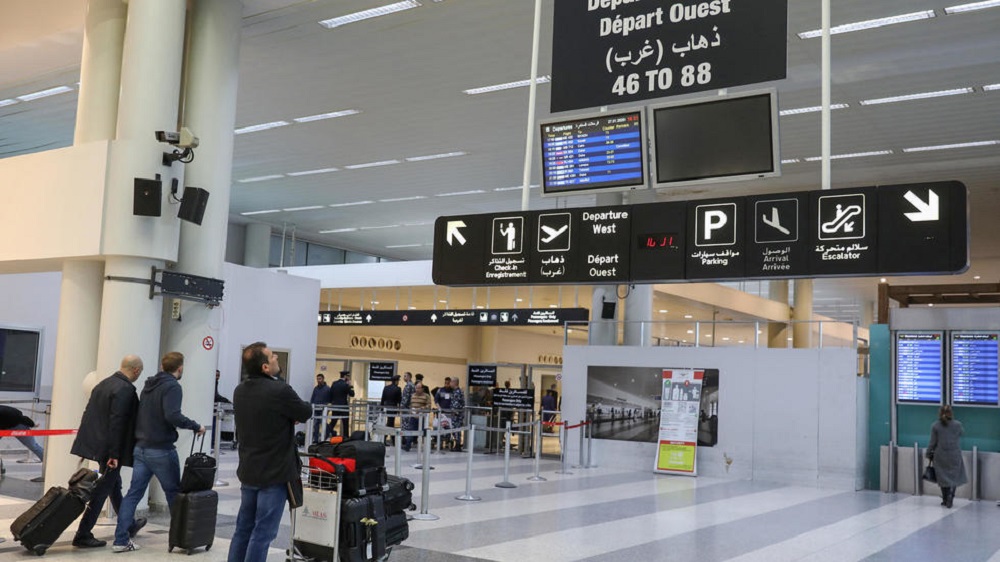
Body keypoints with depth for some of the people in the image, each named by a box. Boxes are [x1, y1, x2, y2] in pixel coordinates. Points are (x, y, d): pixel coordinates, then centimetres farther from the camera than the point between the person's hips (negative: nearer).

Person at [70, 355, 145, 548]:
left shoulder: (103, 384, 9)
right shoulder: (125, 389, -19)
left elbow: (89, 414, 13)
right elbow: (116, 422, -23)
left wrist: (86, 447, 19)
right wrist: (114, 454, -20)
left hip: (95, 444, 10)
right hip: (109, 449, -10)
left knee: (114, 486, 21)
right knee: (101, 491, 0)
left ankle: (128, 525, 37)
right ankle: (83, 535, 5)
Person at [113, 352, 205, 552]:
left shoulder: (149, 385, 14)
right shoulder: (172, 387, -13)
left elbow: (141, 414, 16)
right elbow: (172, 416, -26)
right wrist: (196, 426, -16)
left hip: (140, 448, 7)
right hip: (161, 450, -7)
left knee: (134, 493, 6)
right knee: (174, 493, 7)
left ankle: (121, 540, 3)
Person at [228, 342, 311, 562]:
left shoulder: (240, 391, 4)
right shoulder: (280, 390, -21)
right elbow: (306, 413, -6)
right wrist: (296, 409, 15)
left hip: (248, 471, 7)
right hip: (275, 473, -7)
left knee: (243, 528, 15)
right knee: (263, 533, -1)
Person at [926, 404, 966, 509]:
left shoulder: (935, 426, -7)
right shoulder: (957, 424, -6)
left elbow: (933, 442, -4)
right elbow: (959, 436, 13)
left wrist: (929, 454, 8)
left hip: (940, 456, 0)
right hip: (954, 455, 0)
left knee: (943, 477, 11)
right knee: (954, 476, 10)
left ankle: (945, 500, 17)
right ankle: (950, 495, -8)